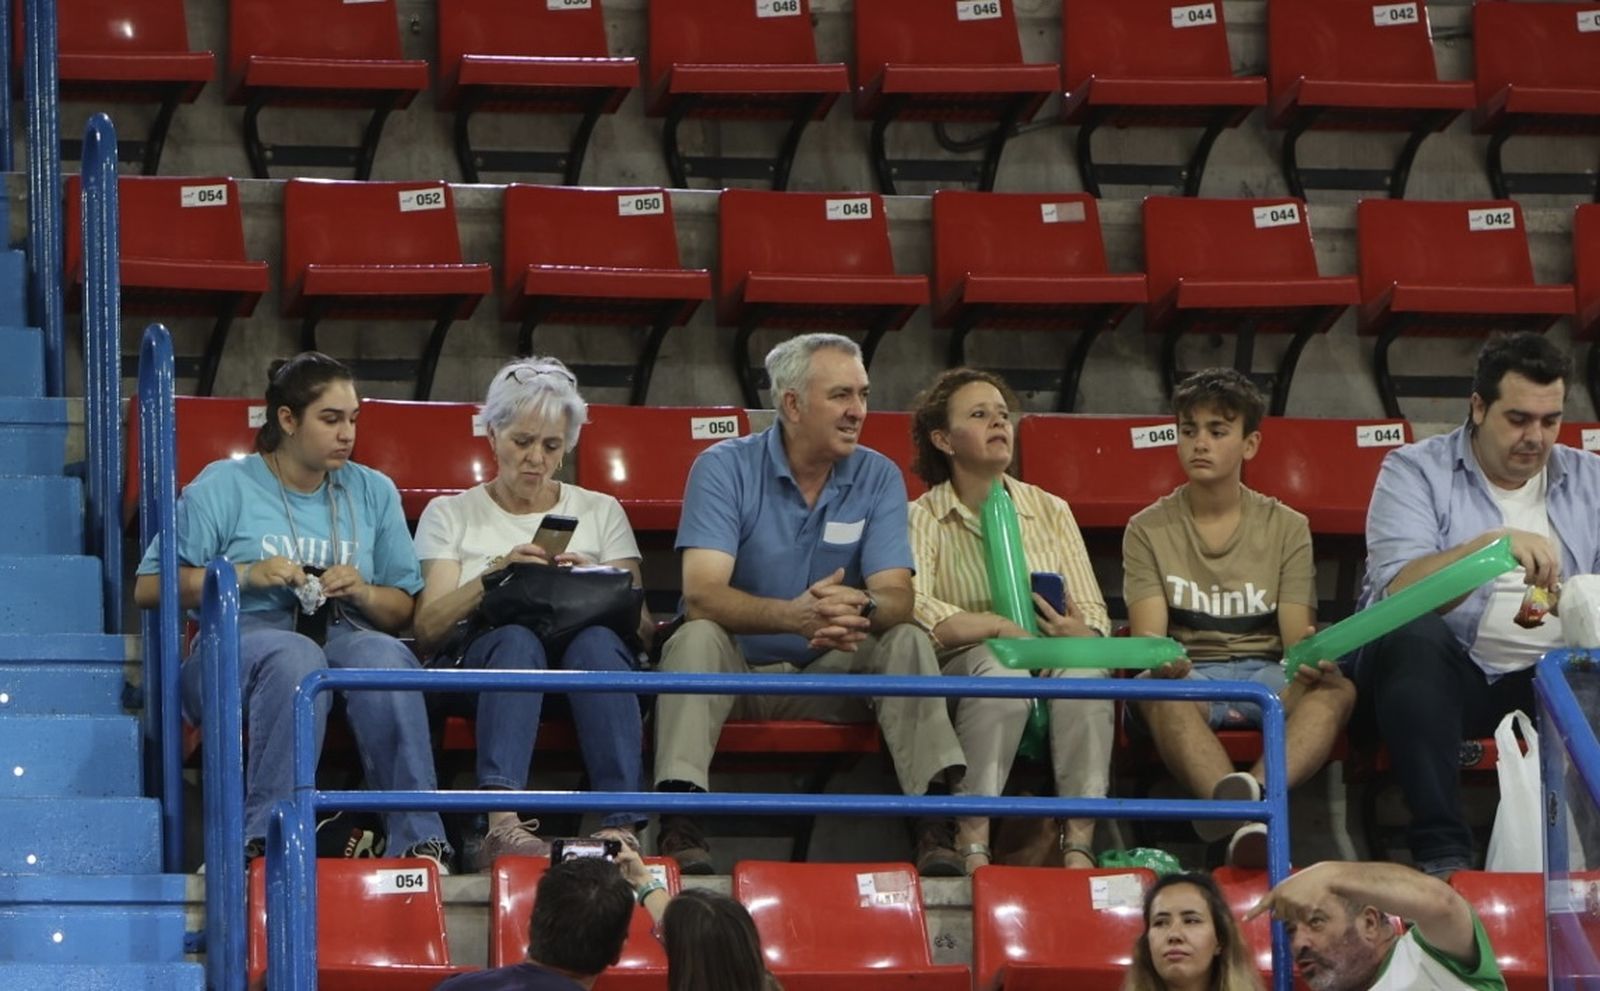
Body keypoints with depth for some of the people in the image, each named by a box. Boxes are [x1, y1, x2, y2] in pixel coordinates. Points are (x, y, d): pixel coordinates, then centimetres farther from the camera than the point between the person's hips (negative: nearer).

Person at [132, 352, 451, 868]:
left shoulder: (373, 492, 21)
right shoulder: (224, 486, 9)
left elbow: (404, 611, 19)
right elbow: (149, 588, 3)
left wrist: (362, 592, -4)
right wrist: (245, 575, -8)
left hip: (343, 636, 3)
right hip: (242, 636, -3)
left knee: (383, 655, -34)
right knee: (296, 656, -39)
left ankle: (419, 839, -38)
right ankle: (267, 839, -44)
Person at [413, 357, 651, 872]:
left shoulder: (601, 512, 24)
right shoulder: (450, 515, 20)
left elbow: (641, 627, 11)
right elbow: (428, 630, 5)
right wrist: (494, 575, -10)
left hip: (589, 659, 1)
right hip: (481, 662, -1)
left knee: (596, 640, -35)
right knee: (517, 640, -37)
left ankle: (622, 825, -53)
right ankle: (502, 823, -59)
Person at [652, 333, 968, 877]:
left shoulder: (878, 478, 1)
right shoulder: (725, 468, -9)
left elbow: (898, 598, -11)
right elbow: (702, 594, -22)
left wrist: (861, 609, -38)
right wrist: (794, 616, -41)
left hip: (834, 670, 3)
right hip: (737, 667, -2)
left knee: (908, 641, -23)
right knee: (697, 636, -32)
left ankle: (937, 818, -33)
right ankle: (679, 826, -45)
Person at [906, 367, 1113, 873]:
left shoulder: (1050, 511, 19)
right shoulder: (922, 519, 7)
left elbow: (1094, 616, 10)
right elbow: (914, 609, -12)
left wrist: (1077, 634, -14)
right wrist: (1003, 627, -18)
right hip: (963, 672, -3)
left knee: (1084, 668, -32)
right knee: (1000, 666, -37)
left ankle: (1079, 846, -37)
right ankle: (973, 846, -39)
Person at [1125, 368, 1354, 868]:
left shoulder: (1286, 528, 12)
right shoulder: (1148, 530, 9)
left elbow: (1296, 635, 2)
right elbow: (1148, 634, -4)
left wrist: (1311, 659, -24)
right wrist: (1161, 660, -30)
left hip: (1265, 672, 1)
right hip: (1188, 670, -1)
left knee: (1336, 689, -33)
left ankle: (1253, 788, -63)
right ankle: (1241, 812, -63)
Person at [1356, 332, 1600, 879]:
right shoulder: (1415, 471, 3)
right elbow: (1399, 592, -13)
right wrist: (1492, 545, -27)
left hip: (1552, 678, 3)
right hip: (1438, 671, -3)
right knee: (1414, 638, -36)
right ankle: (1442, 852, -38)